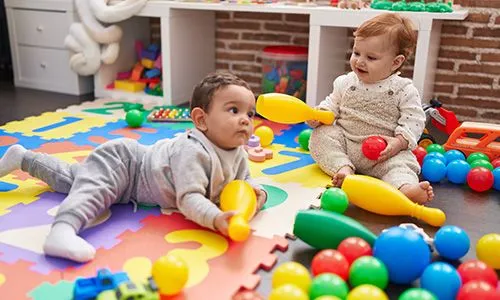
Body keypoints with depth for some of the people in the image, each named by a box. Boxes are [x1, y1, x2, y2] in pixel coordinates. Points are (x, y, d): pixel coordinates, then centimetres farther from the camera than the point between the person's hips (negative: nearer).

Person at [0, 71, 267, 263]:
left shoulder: (237, 156, -12)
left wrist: (256, 192, -21)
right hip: (120, 162, -7)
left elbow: (244, 181, 2)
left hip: (128, 161, 7)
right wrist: (216, 219, -60)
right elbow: (188, 198, -44)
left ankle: (23, 158, 43)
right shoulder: (193, 151, -39)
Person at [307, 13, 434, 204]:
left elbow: (414, 120, -7)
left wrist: (399, 142, -24)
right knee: (321, 136, -17)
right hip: (343, 142, 4)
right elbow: (332, 104, 14)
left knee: (399, 161, -29)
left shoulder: (404, 90, -6)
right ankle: (342, 168, -31)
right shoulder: (346, 83, 5)